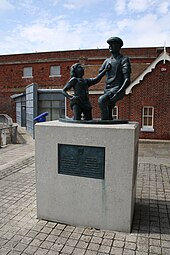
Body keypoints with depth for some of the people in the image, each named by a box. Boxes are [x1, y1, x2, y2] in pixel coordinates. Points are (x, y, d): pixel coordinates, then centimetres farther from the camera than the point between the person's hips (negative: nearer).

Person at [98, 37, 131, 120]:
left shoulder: (124, 60, -1)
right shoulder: (107, 61, 19)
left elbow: (127, 80, -13)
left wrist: (118, 93, -26)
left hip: (117, 90, -7)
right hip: (107, 90, 7)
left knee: (102, 100, -32)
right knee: (108, 115, 5)